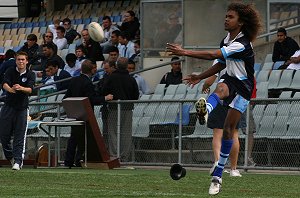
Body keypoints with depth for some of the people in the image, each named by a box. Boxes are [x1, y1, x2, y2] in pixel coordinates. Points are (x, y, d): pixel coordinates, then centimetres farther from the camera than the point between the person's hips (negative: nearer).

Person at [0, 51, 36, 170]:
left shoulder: (31, 75, -1)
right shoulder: (10, 72, 0)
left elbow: (30, 89, -16)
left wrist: (21, 88, -38)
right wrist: (10, 89, -40)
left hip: (22, 108, -1)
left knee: (20, 137, -6)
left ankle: (18, 161, -6)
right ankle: (10, 156, 24)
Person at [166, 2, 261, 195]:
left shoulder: (242, 44, -22)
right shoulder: (226, 40, 6)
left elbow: (213, 55, -30)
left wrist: (185, 52, -33)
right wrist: (200, 77, 17)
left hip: (243, 87, -5)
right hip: (230, 80, 5)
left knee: (228, 129, -5)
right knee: (220, 88, -34)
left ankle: (218, 175, 3)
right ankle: (205, 111, -72)